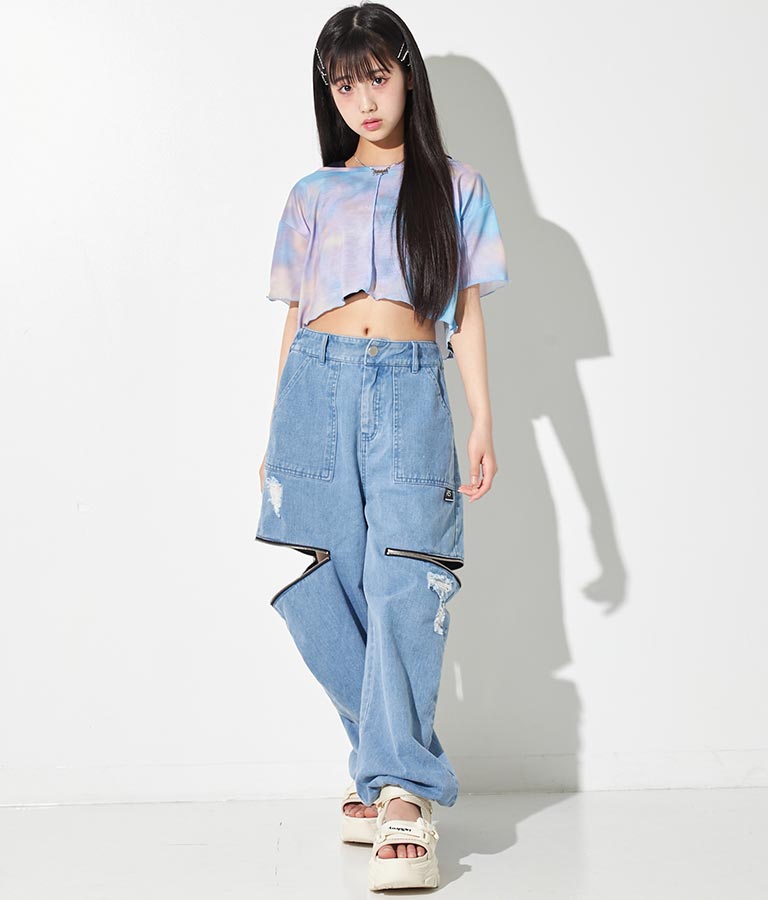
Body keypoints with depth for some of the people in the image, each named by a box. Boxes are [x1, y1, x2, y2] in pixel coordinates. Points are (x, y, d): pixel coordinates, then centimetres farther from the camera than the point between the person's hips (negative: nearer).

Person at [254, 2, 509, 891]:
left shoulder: (455, 187, 13)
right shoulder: (312, 196, 16)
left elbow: (466, 316, 10)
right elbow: (294, 319, 15)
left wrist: (483, 425, 1)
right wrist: (273, 437, 12)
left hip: (410, 392, -2)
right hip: (318, 387, 2)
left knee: (403, 590, -13)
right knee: (331, 599, 0)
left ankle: (400, 794, -13)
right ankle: (389, 768, 14)